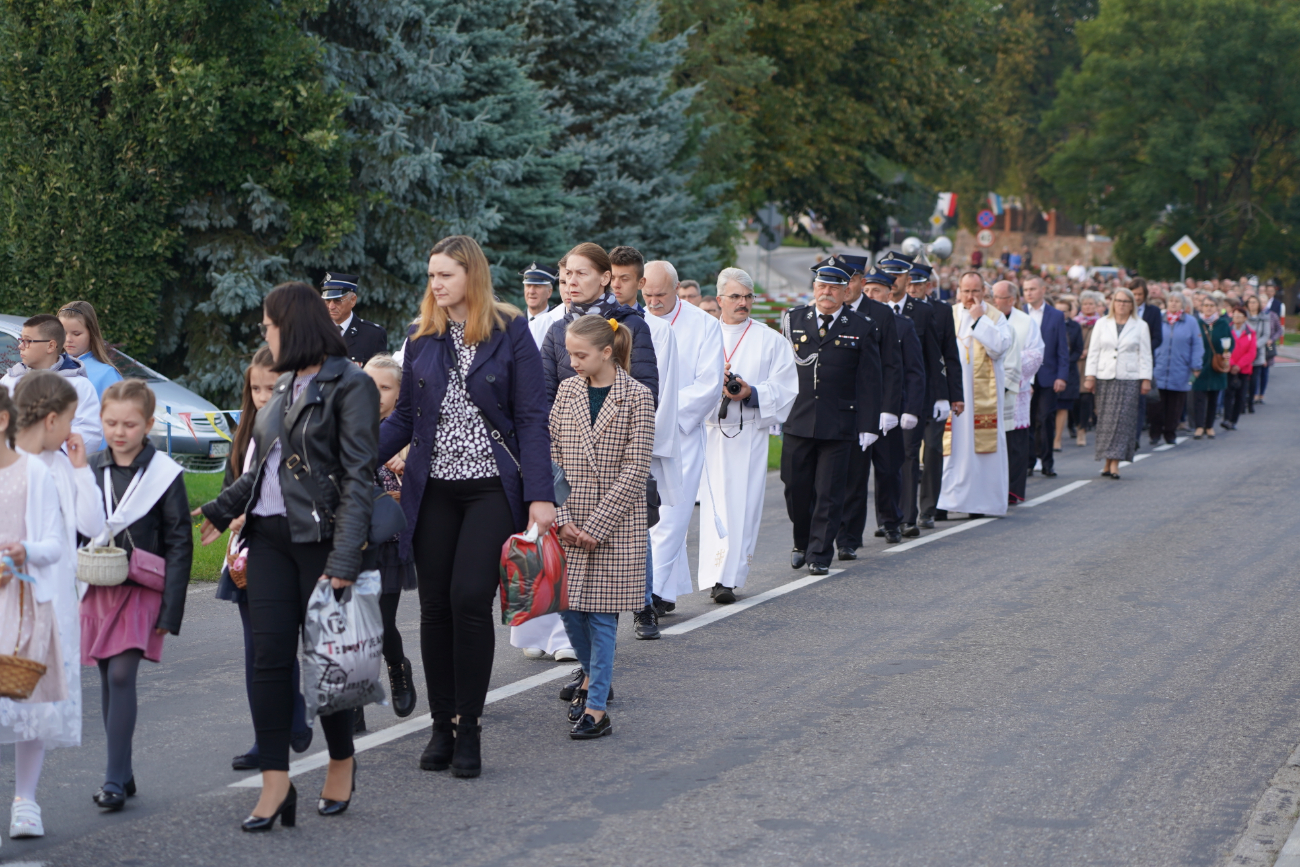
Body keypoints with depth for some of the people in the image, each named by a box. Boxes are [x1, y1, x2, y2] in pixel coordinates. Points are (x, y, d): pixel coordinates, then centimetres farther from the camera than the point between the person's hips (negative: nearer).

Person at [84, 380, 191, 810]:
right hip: (96, 589, 5)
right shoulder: (89, 469, 7)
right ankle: (122, 772, 19)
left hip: (141, 591, -5)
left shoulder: (164, 474, -5)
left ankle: (115, 781, -13)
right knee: (108, 681, 8)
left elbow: (179, 545, -4)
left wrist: (170, 611, -8)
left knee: (121, 675, -14)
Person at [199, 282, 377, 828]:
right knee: (270, 656, -2)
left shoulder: (349, 387, -8)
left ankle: (341, 762, 24)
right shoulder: (286, 385, 15)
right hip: (270, 534, 7)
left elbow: (358, 478, -14)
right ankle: (275, 784, -2)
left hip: (321, 537, -7)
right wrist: (222, 510, 25)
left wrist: (344, 561, -20)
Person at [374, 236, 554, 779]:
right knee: (435, 605, 2)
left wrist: (540, 495, -12)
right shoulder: (421, 338, 9)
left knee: (470, 598, -13)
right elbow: (404, 418, 13)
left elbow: (532, 418, -4)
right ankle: (442, 727, 13)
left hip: (491, 487, -4)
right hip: (433, 489, 4)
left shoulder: (510, 332, -2)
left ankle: (468, 731, -2)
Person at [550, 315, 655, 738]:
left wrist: (597, 525, -14)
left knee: (602, 613, -3)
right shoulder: (567, 391, 6)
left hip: (615, 523, -4)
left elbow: (635, 469, -11)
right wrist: (562, 517, -7)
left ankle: (596, 710, 1)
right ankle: (592, 675, 34)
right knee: (569, 607, 7)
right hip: (570, 522, 4)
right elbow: (553, 457, 5)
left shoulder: (637, 397, -7)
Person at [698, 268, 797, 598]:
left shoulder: (770, 341, 9)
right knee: (714, 501, -7)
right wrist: (715, 381, -13)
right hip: (709, 431, 0)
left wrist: (752, 394, -14)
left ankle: (728, 577, 0)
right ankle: (719, 579, -5)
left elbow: (785, 388, 3)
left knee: (744, 504, -4)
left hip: (750, 433, 0)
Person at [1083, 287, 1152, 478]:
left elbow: (1145, 355, 6)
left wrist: (1146, 379, -1)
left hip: (1129, 379, -2)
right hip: (1105, 378, 2)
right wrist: (1090, 376, 2)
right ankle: (1107, 461, 6)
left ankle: (1115, 464, -10)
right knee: (1105, 420, 0)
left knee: (1122, 420, -8)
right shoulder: (1102, 324, 11)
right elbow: (1093, 351, 9)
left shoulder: (1140, 326, 7)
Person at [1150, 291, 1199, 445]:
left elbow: (1196, 346, 4)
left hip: (1180, 373, 0)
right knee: (1157, 404, -5)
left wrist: (1195, 367, -3)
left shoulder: (1191, 322, 5)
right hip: (1159, 372, 0)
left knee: (1175, 406, 3)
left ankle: (1170, 433, 13)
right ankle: (1155, 433, 3)